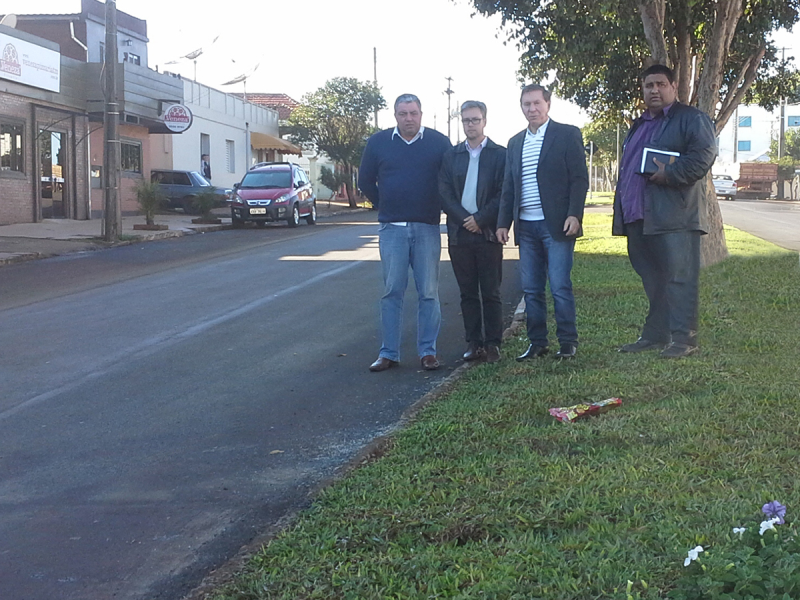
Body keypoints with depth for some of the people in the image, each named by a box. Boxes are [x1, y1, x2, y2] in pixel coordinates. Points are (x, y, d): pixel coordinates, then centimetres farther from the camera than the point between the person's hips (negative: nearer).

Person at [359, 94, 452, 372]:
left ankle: (427, 351, 9)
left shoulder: (439, 142, 2)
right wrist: (385, 206, 12)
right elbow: (365, 181, 14)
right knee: (392, 292, 2)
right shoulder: (378, 142, 5)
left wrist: (438, 207, 7)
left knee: (429, 292, 1)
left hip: (427, 228, -1)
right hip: (392, 229, 1)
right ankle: (389, 353, 6)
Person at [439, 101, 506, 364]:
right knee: (468, 293, 6)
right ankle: (474, 343, 11)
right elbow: (444, 194, 4)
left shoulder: (500, 154, 3)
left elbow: (504, 194, -4)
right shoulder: (451, 156, 12)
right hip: (459, 233, 3)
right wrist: (464, 219, -9)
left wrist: (480, 219, -12)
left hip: (488, 233, -3)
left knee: (491, 293, -1)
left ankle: (493, 344, 5)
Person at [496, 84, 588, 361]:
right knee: (531, 289, 6)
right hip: (526, 226, 5)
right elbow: (508, 187, 18)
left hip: (556, 224, -5)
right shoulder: (515, 143, 17)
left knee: (560, 286, -7)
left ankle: (568, 342, 3)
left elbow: (579, 179, -5)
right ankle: (537, 343, 14)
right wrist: (503, 222, 11)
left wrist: (574, 214, -15)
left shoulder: (567, 135, 1)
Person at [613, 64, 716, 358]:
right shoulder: (639, 126, 25)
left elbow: (702, 157, -14)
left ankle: (683, 339, -5)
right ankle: (655, 334, 19)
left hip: (675, 216, -8)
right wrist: (621, 208, 17)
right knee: (652, 281, 12)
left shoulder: (692, 119, 0)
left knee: (679, 278, -8)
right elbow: (627, 167, 28)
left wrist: (668, 174, -21)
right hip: (639, 217, 8)